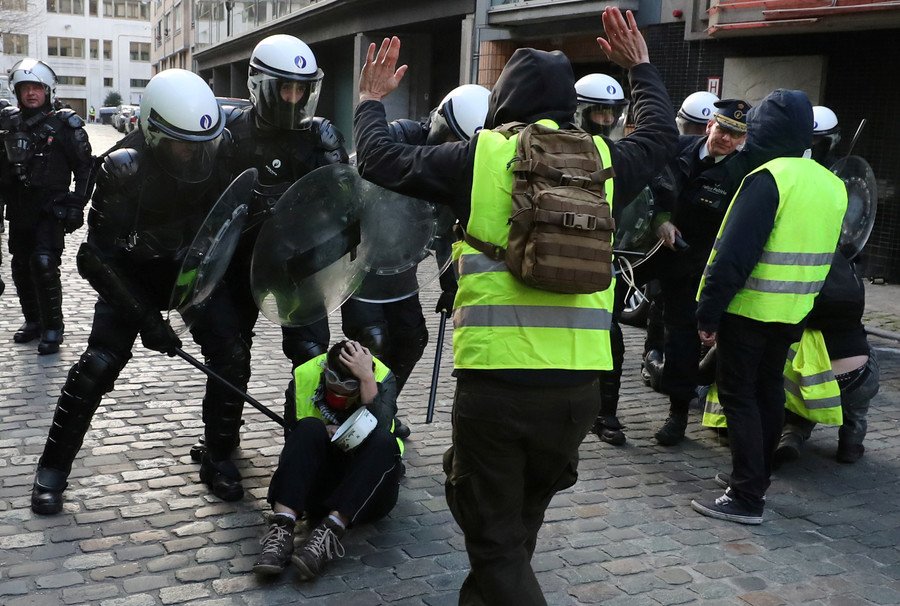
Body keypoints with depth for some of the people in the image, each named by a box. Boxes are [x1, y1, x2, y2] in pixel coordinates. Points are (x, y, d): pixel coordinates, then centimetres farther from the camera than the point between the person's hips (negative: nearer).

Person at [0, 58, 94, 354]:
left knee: (43, 264, -15)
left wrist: (77, 204, -9)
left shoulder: (64, 124, -5)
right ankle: (33, 320, 27)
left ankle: (53, 327, -4)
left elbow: (85, 167, -3)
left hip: (51, 209, -5)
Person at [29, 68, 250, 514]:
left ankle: (218, 459, 6)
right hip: (133, 272, -2)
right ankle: (53, 468, 7)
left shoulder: (218, 152, -19)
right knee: (99, 363, -12)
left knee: (231, 356, -12)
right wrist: (145, 316, -28)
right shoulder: (124, 168, -28)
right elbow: (98, 257, -25)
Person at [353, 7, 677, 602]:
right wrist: (640, 67, 42)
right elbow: (661, 134, 28)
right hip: (577, 383, 4)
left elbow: (382, 161, 8)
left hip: (495, 379, -4)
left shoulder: (478, 156, -1)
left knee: (495, 541, 9)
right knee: (522, 520, 25)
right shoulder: (602, 158, 8)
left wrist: (371, 100, 26)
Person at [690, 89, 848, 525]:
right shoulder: (831, 184, 9)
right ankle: (757, 477, 31)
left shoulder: (768, 178, -18)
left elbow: (735, 254, -22)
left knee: (738, 395, -1)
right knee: (769, 391, 19)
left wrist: (708, 312, -18)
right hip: (794, 311, 8)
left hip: (750, 309, -8)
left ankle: (746, 498, 1)